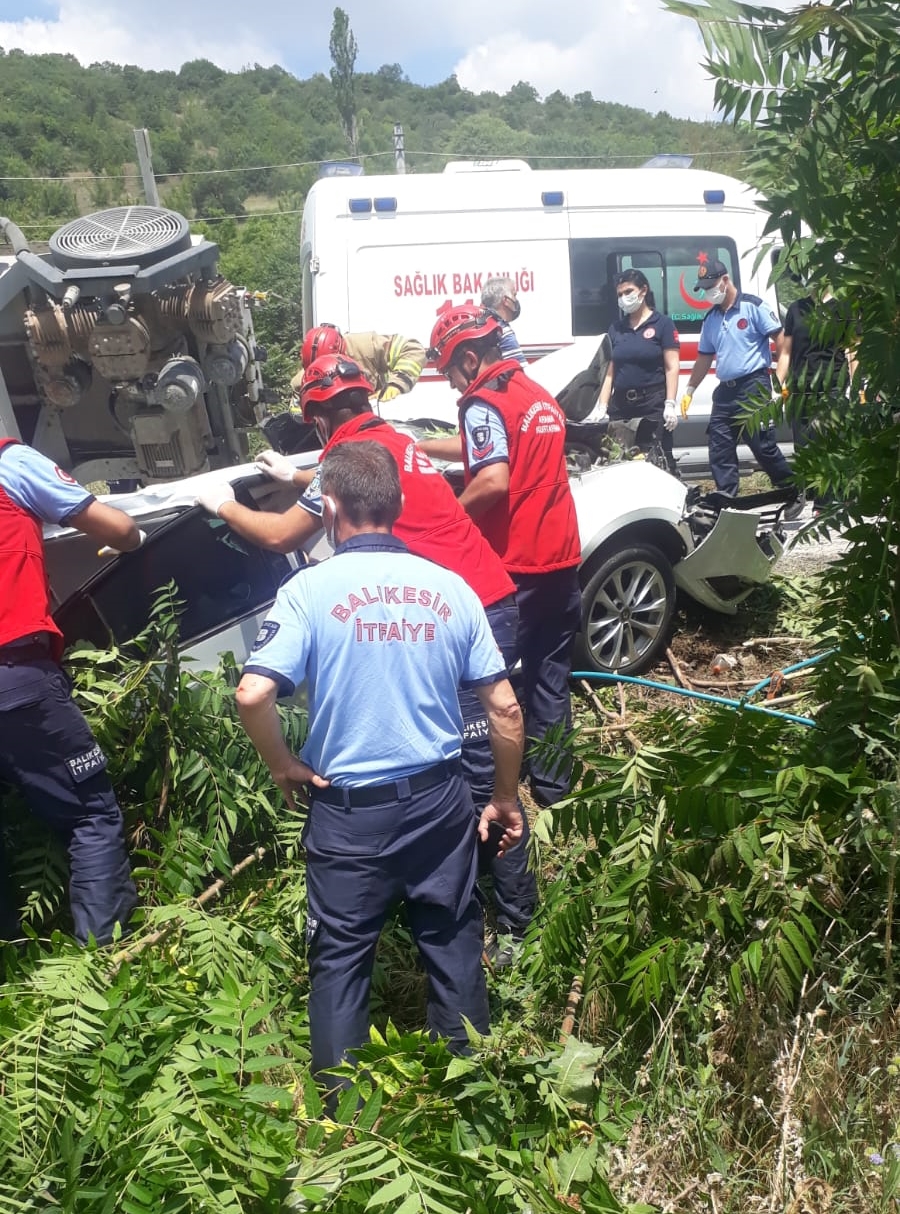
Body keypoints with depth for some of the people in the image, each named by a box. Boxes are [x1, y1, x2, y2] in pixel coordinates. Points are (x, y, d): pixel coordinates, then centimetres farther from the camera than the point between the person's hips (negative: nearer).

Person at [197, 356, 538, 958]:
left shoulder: (355, 452, -8)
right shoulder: (394, 441, 18)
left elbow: (280, 536, 2)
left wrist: (224, 506, 20)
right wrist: (297, 477, 54)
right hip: (489, 600, 10)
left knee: (481, 773, -6)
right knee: (463, 756, 19)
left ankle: (518, 916, 2)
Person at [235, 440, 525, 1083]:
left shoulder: (310, 589, -12)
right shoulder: (450, 587, -3)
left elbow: (252, 694, -22)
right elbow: (505, 708, -2)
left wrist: (284, 765, -4)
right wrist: (507, 799, 11)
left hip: (347, 809, -2)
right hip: (439, 797, 3)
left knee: (340, 957, 14)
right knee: (453, 943, 20)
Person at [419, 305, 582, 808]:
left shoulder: (484, 403, -13)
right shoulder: (538, 394, 14)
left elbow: (493, 480, -26)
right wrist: (423, 444, 28)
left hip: (512, 566, -8)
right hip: (561, 558, 8)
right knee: (551, 675, 16)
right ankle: (552, 781, 26)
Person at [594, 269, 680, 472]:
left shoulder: (662, 324, 2)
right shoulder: (615, 327, 13)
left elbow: (672, 368, -3)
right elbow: (609, 371, 12)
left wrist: (670, 404, -11)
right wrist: (602, 406, 4)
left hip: (653, 404, -4)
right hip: (621, 404, 4)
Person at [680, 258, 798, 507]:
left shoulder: (753, 306, -5)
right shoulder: (710, 319, 15)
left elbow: (780, 340, -8)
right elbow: (704, 357, 22)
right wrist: (690, 389, 18)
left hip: (754, 386, -7)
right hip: (724, 390, 7)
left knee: (763, 445, -6)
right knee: (719, 451, 2)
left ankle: (793, 491, 12)